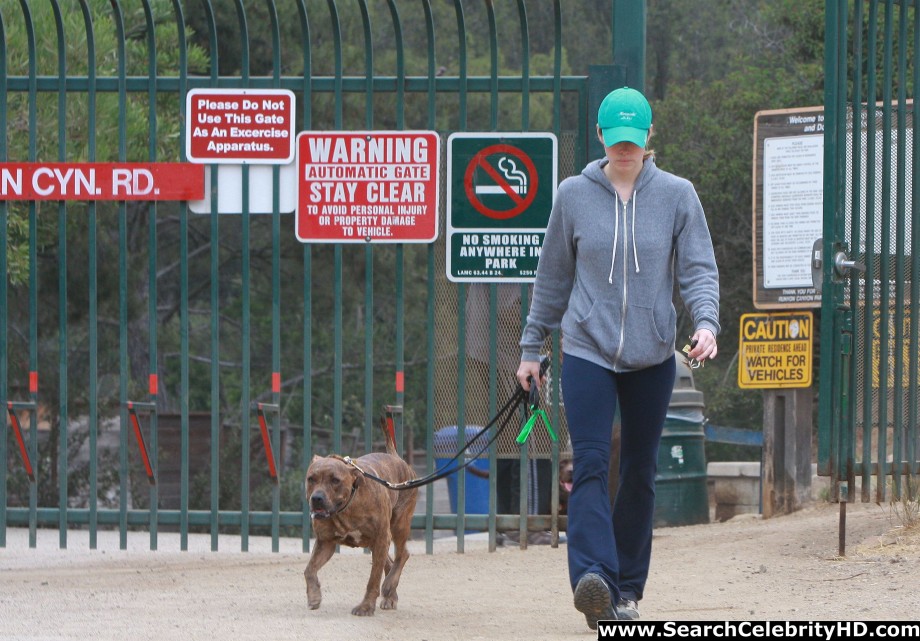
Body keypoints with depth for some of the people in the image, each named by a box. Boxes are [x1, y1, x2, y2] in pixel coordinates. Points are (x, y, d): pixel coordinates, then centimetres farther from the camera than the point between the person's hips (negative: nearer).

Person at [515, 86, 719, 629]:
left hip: (652, 357, 1)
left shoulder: (677, 195, 1)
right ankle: (593, 577, -30)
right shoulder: (574, 195, 3)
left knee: (640, 472, 7)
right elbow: (553, 277, 11)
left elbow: (699, 269, -1)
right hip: (588, 352, -1)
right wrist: (533, 347, 13)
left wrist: (706, 321, -20)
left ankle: (627, 588, 17)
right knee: (591, 465, -16)